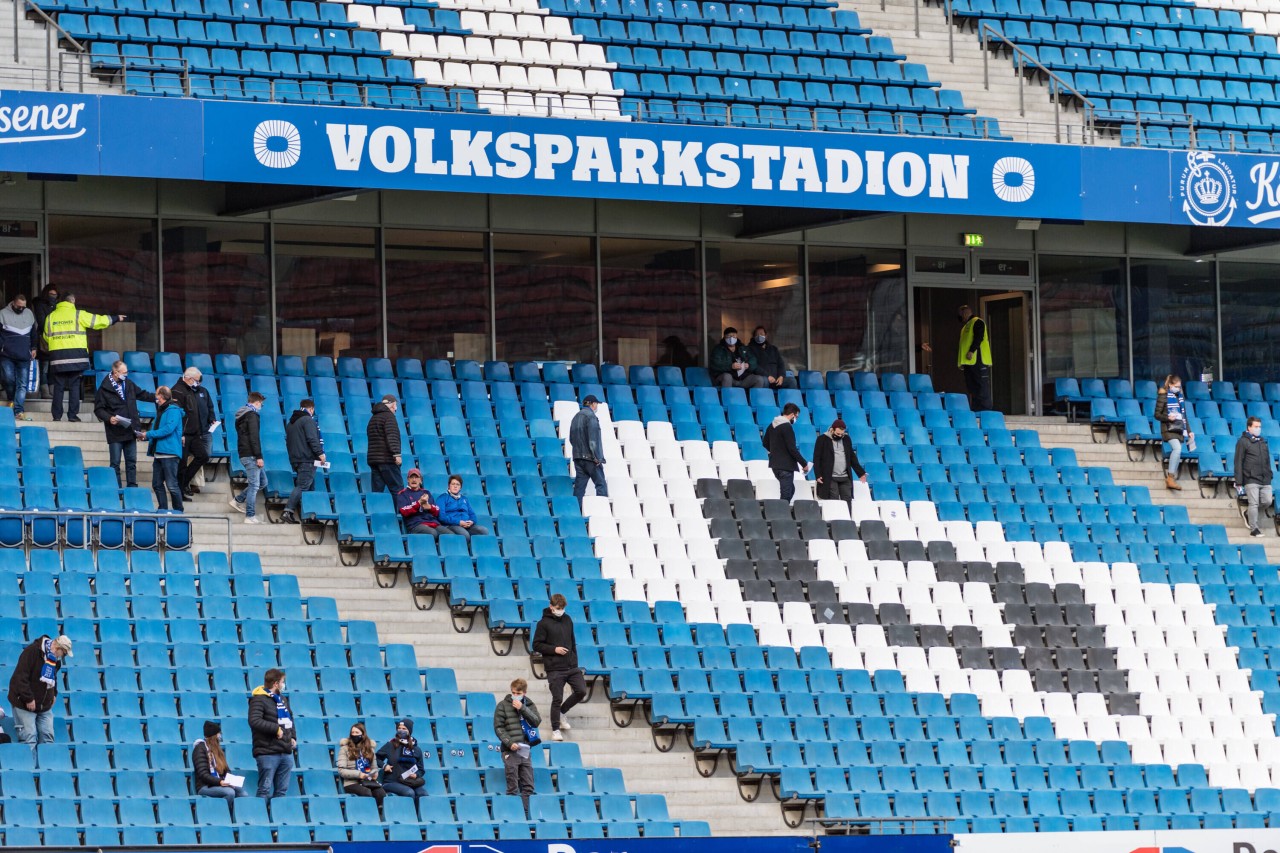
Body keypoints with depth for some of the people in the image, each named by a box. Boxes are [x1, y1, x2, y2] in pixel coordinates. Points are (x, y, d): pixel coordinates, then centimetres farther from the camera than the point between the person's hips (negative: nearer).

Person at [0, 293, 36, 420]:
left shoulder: (29, 314, 14)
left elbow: (33, 333, 23)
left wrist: (33, 348, 19)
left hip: (24, 357, 3)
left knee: (22, 384, -5)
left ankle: (18, 411, -9)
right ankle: (12, 400, 20)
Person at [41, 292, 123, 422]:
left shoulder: (51, 317, 7)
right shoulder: (78, 315, -1)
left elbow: (46, 337, 16)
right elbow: (98, 321, 3)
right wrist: (116, 319, 16)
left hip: (57, 356, 2)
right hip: (75, 356, -2)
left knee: (58, 387, 5)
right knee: (74, 386, 3)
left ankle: (57, 415, 2)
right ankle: (73, 415, 0)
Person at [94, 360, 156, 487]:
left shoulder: (128, 384, 8)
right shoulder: (104, 388, -8)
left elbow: (142, 394, 22)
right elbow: (98, 409, -7)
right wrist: (109, 418, -22)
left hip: (130, 431, 6)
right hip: (115, 432, -5)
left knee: (131, 462, 10)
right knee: (115, 463, 0)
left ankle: (132, 488, 17)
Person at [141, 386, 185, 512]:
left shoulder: (173, 410, -8)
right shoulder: (161, 410, 20)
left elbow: (168, 429, -19)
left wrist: (149, 434, -15)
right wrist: (145, 436, 7)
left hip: (169, 453, -9)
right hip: (158, 453, 9)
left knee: (171, 485, -7)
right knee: (157, 484, 8)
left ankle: (178, 511, 1)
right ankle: (163, 511, 15)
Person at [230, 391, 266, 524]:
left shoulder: (241, 415, 18)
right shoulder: (252, 415, -12)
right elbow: (254, 437, -19)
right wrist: (259, 457, -19)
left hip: (243, 453, 10)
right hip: (250, 455, -10)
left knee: (262, 481, 16)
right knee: (254, 484, -7)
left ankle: (238, 500, 16)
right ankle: (250, 516, -6)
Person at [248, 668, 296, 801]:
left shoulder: (282, 699, 19)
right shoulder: (259, 700, -9)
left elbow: (290, 719, 31)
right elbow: (254, 721, -22)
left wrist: (293, 736, 14)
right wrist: (276, 729, -19)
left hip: (286, 753, 8)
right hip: (268, 753, -8)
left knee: (282, 790, 10)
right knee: (265, 790, -8)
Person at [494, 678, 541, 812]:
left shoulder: (529, 705, 11)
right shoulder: (503, 705, 1)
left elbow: (537, 722, -2)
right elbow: (498, 727, -3)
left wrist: (522, 709, -11)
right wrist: (510, 743, -14)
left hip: (525, 750, 4)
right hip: (510, 751, -3)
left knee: (528, 786, 4)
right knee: (512, 788, -3)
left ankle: (527, 812, 9)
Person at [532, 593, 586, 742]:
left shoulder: (567, 620, 11)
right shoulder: (544, 623, -5)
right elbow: (536, 645, -5)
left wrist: (575, 661, 13)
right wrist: (554, 649, -16)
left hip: (572, 667, 5)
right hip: (555, 669, -5)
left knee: (581, 691, -3)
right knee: (557, 699, -5)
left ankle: (561, 713, 21)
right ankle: (555, 729, 8)